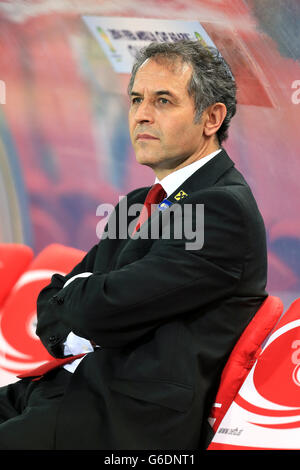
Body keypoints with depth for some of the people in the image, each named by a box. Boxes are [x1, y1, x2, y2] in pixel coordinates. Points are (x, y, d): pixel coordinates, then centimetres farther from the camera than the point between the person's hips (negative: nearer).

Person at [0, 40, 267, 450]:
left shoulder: (225, 207, -12)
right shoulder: (139, 204, 19)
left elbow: (105, 308, -18)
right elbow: (53, 299, 19)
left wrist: (77, 291, 5)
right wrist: (72, 338, -3)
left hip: (130, 421, -8)